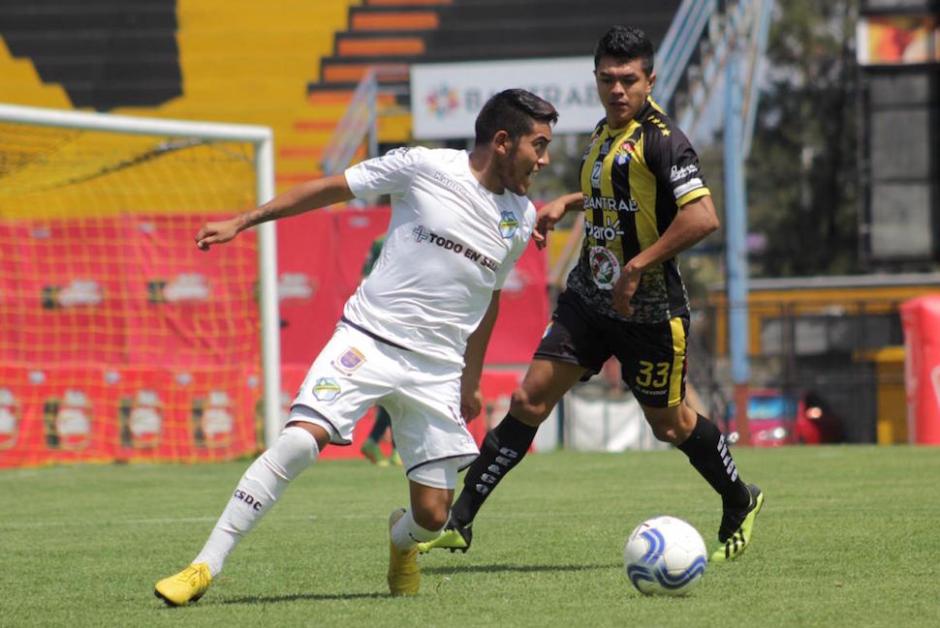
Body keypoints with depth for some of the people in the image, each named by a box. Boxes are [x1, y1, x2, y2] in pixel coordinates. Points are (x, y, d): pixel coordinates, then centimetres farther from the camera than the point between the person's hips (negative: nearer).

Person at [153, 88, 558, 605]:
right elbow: (330, 189, 2)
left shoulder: (521, 219, 10)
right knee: (298, 441, -24)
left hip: (437, 368, 4)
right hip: (368, 339, -4)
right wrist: (241, 222, 1)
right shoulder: (425, 167, -5)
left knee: (432, 517, -3)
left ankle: (400, 541, 35)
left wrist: (471, 380, 29)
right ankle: (205, 567, -18)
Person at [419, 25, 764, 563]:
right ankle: (459, 522, -4)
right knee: (531, 400, -3)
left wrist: (637, 267, -26)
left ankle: (740, 506, 35)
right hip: (589, 295, 7)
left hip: (649, 310, -7)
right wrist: (568, 204, 12)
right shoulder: (606, 132, 8)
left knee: (670, 425, 8)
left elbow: (703, 217, -28)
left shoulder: (660, 139, -17)